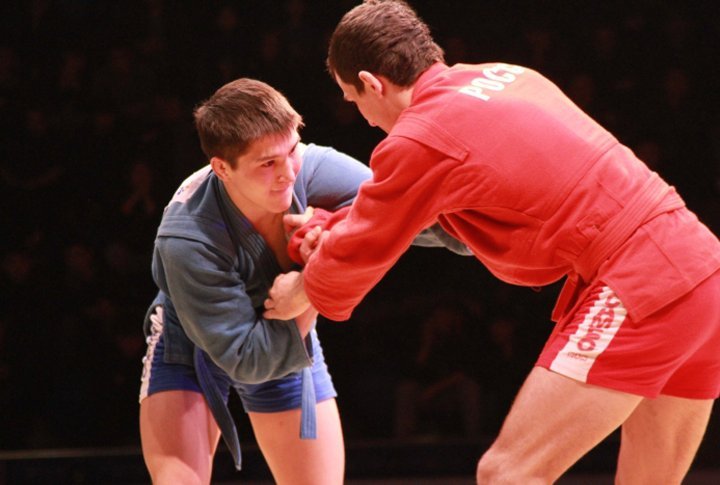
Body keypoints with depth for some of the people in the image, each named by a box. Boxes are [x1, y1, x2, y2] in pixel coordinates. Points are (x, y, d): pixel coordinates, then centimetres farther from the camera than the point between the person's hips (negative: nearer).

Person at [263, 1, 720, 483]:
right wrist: (336, 224, 32)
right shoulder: (505, 77, 18)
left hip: (636, 289, -9)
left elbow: (359, 251, 8)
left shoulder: (419, 139, -7)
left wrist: (302, 293, 28)